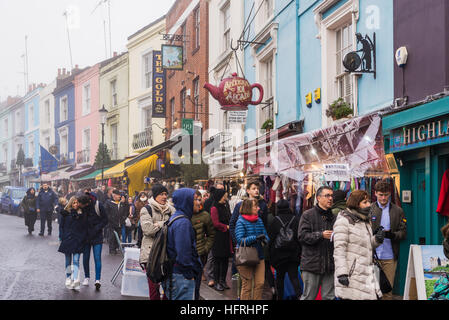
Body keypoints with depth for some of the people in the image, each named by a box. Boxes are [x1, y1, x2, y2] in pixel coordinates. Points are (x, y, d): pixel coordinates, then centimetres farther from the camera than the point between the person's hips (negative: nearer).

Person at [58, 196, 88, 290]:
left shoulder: (82, 214, 3)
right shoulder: (66, 213, 3)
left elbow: (85, 228, 5)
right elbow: (62, 226, 5)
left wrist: (83, 239, -4)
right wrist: (63, 238, -3)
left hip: (78, 241, -1)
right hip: (67, 240, 1)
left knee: (76, 261, -9)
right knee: (68, 261, 10)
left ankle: (76, 281, -16)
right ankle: (68, 280, 20)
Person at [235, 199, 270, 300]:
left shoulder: (259, 221, 9)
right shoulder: (241, 221, -7)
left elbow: (266, 236, 12)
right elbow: (240, 240, -16)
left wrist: (265, 239, -12)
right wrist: (256, 237, -25)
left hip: (259, 256, 5)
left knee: (260, 283, 1)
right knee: (247, 285, 1)